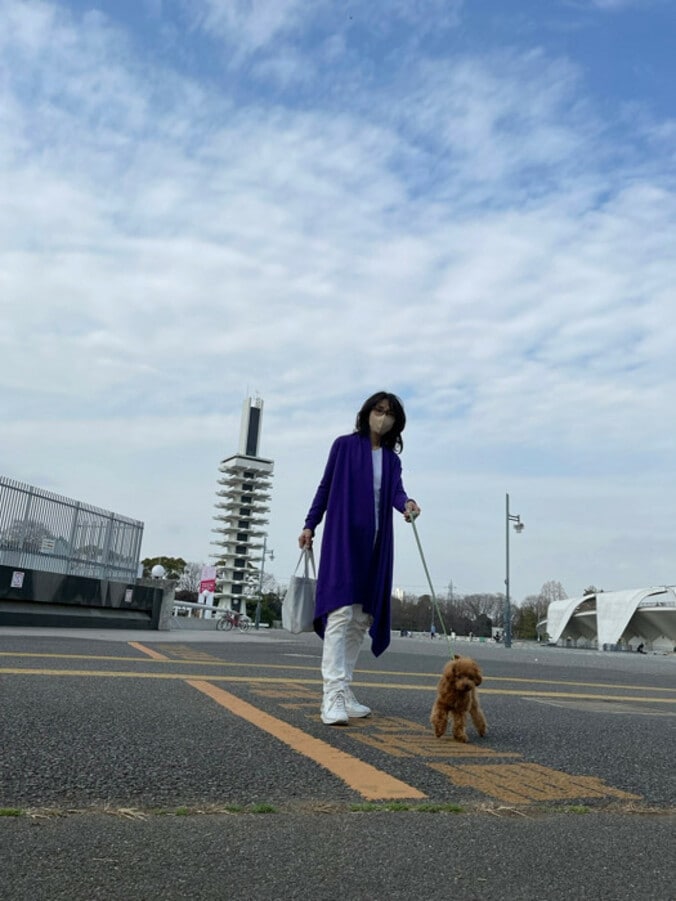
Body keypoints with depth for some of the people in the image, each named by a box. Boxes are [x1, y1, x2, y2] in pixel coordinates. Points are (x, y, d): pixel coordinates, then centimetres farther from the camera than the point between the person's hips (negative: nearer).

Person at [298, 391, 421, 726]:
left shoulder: (392, 458, 13)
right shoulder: (345, 445, 4)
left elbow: (395, 491, -4)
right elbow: (325, 487, 7)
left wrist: (406, 504, -27)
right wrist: (309, 525, 3)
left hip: (375, 543, 5)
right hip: (342, 537, -5)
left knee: (361, 617, 6)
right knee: (341, 611, -15)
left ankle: (343, 690, 16)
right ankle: (332, 696, -17)